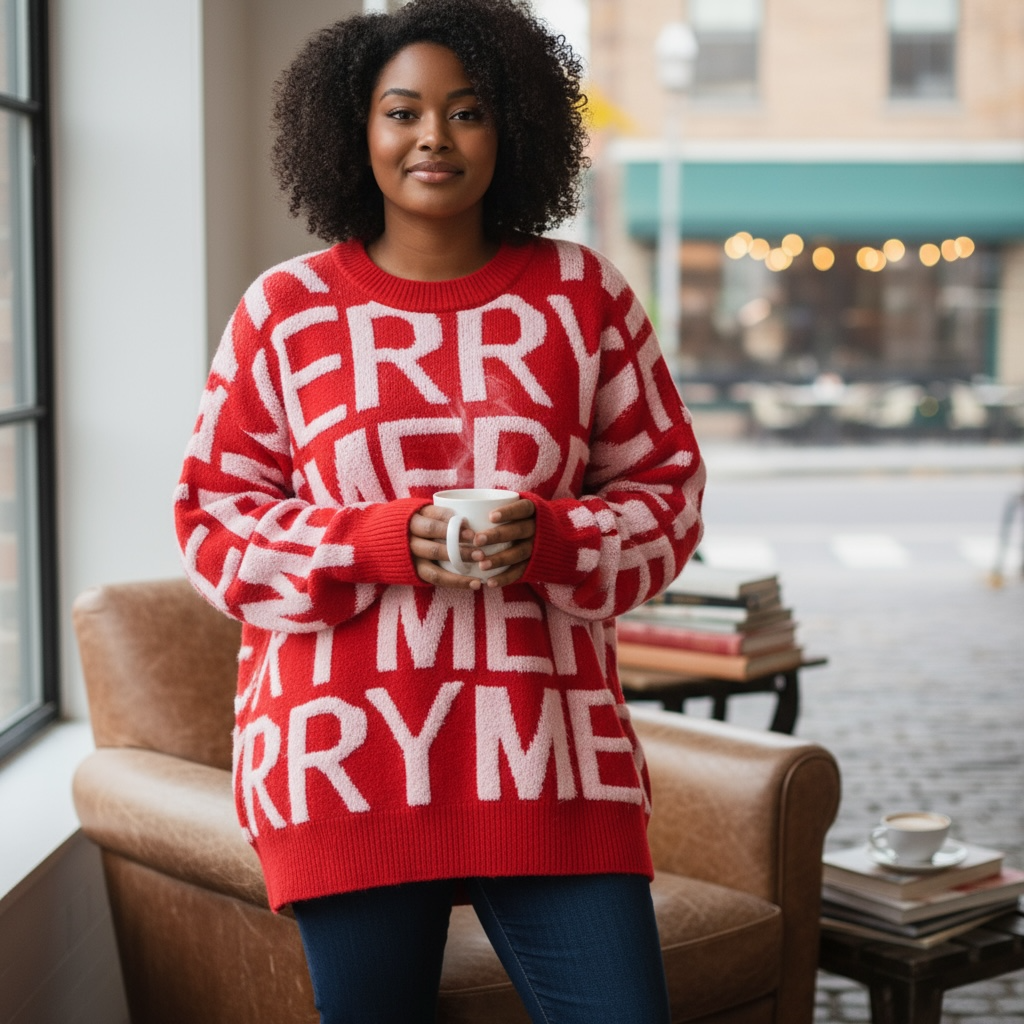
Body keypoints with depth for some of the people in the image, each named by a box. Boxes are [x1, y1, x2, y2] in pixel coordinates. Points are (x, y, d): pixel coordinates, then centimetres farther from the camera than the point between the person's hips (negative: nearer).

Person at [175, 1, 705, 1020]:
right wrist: (379, 543, -12)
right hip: (342, 748, 0)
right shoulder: (284, 310, 5)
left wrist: (550, 539, -12)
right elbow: (213, 515, 5)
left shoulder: (585, 296, 7)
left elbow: (667, 486, 9)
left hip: (546, 752, 1)